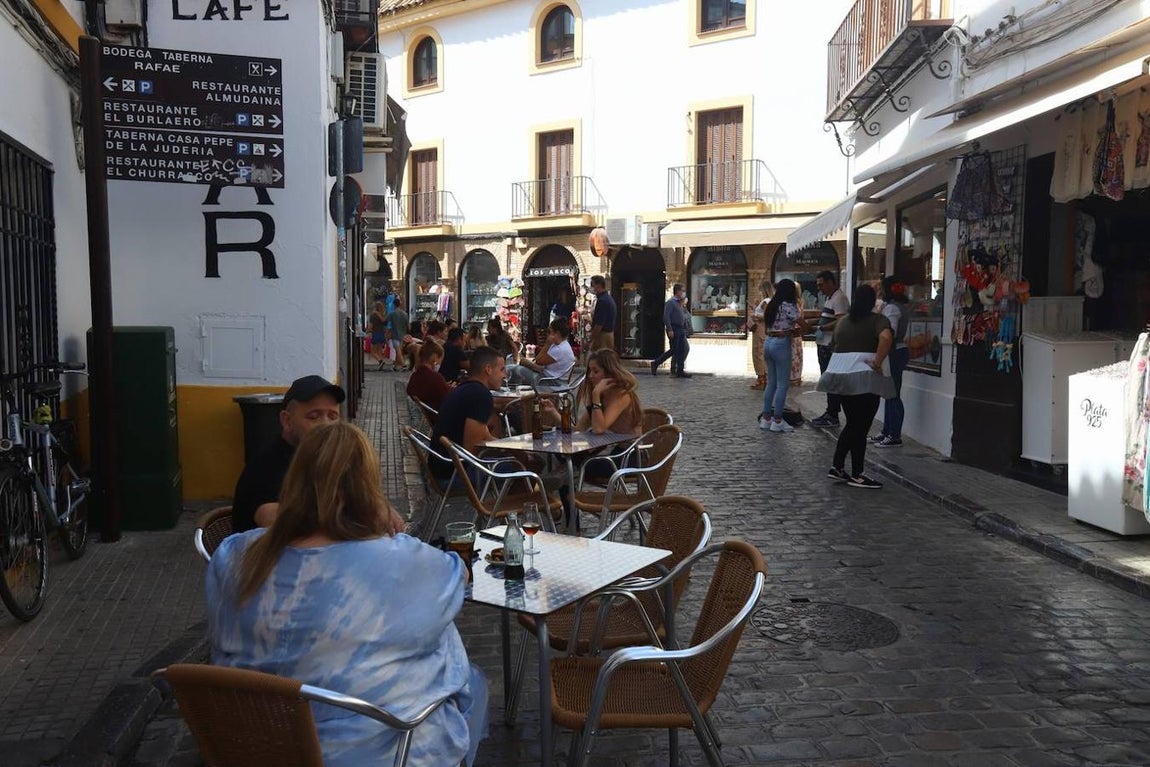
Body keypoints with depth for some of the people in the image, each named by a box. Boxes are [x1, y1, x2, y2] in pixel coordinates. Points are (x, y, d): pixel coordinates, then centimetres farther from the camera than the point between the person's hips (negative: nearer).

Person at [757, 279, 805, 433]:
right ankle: (777, 420, 1)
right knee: (783, 384, -1)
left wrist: (790, 333, 4)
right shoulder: (788, 306, -11)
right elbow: (801, 324, -15)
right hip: (781, 345, -8)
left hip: (768, 342, 8)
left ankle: (766, 418, 15)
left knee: (771, 382, 13)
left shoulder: (772, 305, 13)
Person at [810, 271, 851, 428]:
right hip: (824, 345, 10)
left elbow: (840, 322, -23)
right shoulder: (829, 298, 19)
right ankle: (830, 413, 22)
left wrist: (820, 328, -22)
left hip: (831, 346, -10)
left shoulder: (839, 298, -13)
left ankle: (832, 416, -3)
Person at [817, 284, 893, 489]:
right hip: (864, 377, -6)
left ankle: (837, 467, 16)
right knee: (861, 428, 0)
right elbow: (886, 337, -22)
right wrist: (878, 362, -16)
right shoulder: (877, 320, -3)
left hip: (840, 374, 6)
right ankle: (857, 475, 5)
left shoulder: (843, 321, 16)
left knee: (852, 424, 18)